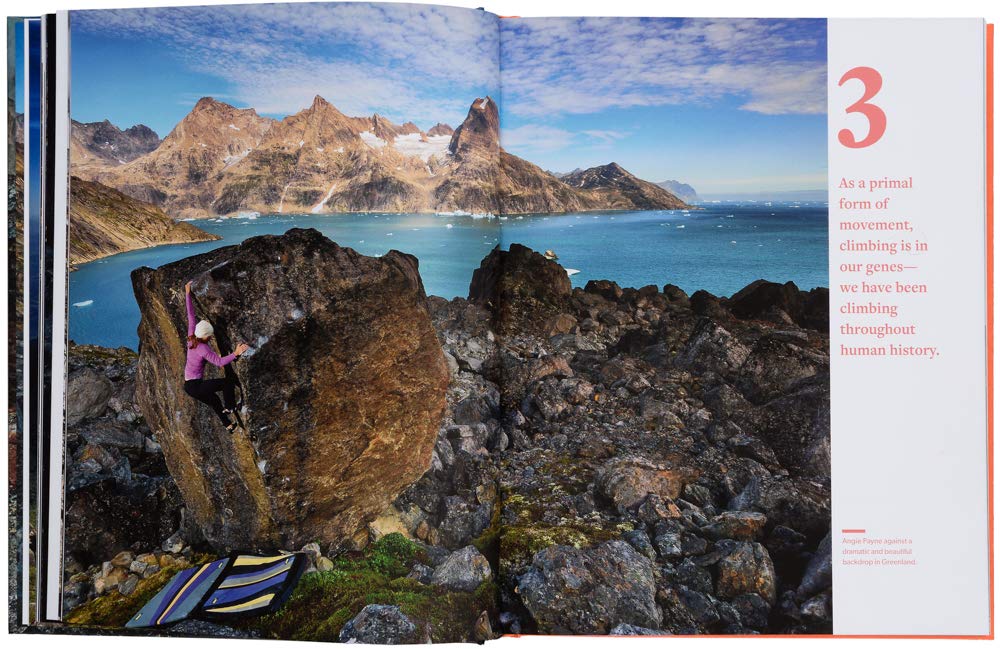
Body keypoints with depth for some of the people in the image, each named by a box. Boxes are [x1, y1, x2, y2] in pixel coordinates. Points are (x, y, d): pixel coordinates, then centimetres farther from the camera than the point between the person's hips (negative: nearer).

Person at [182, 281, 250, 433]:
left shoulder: (191, 338, -4)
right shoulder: (203, 349, -25)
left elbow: (191, 316, 2)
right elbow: (220, 362, -37)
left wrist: (187, 294, 8)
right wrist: (236, 354, -48)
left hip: (188, 385, 9)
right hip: (196, 386, -9)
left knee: (214, 401, 24)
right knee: (229, 381, -5)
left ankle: (229, 426, 35)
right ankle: (230, 407, 9)